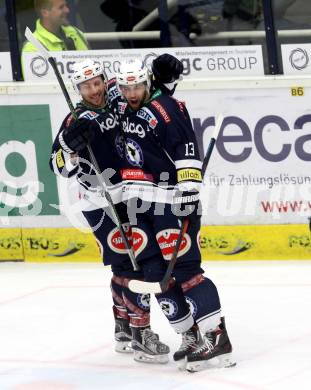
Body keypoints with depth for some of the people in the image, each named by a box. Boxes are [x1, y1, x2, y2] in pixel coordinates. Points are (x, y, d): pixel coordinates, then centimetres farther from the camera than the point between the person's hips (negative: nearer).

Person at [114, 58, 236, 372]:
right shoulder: (124, 110, 12)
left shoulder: (164, 108, -14)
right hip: (138, 202, 8)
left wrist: (189, 190, -28)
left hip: (171, 199, -8)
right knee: (154, 271, 2)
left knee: (183, 268, -14)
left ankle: (217, 337, -16)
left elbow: (186, 150, -22)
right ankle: (191, 336, 7)